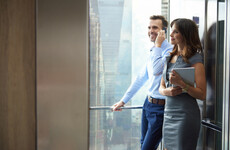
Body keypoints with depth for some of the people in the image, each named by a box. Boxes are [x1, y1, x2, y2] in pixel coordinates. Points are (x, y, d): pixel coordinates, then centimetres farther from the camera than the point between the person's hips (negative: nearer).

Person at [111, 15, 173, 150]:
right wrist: (123, 101, 23)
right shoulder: (153, 51, 13)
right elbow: (141, 78, 20)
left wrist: (158, 45, -18)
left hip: (160, 108, -9)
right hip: (148, 103, 9)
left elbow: (156, 70, -30)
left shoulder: (170, 50, -14)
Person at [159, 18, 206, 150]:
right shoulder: (170, 58, 14)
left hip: (186, 115, -7)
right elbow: (161, 87, 17)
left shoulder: (195, 59, -8)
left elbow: (202, 94, -12)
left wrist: (181, 83, -25)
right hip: (168, 114, 7)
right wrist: (167, 91, -6)